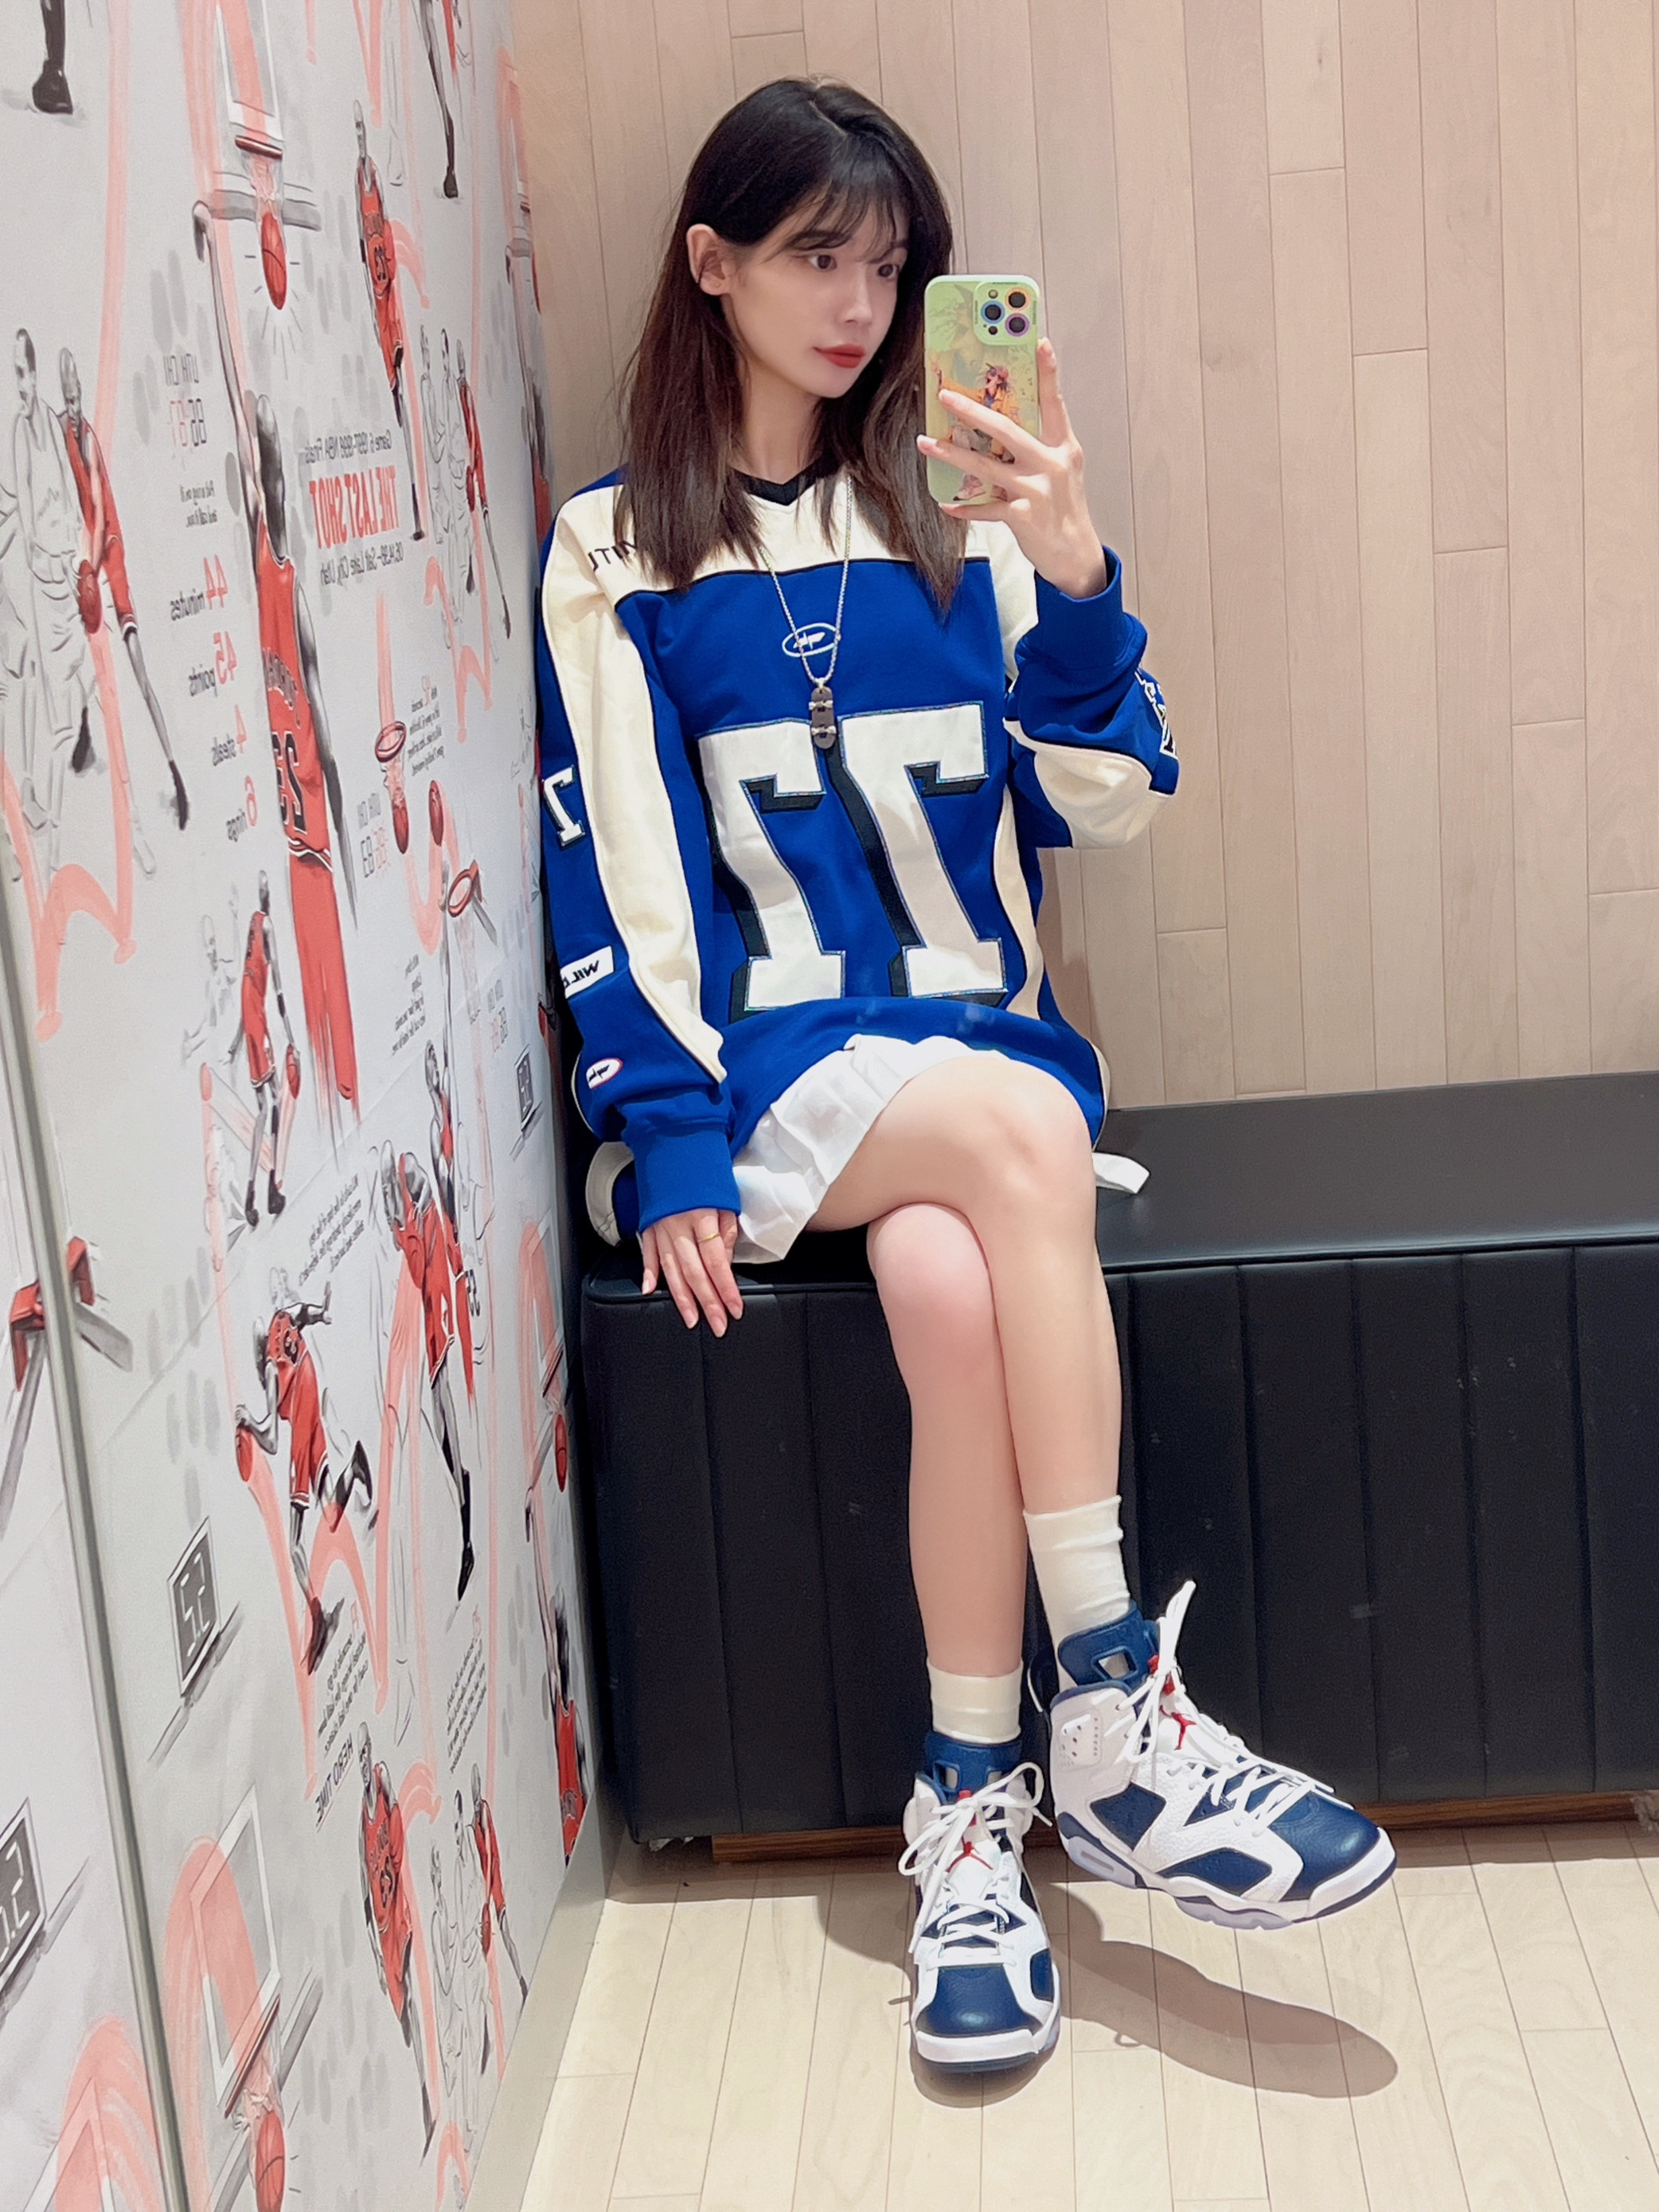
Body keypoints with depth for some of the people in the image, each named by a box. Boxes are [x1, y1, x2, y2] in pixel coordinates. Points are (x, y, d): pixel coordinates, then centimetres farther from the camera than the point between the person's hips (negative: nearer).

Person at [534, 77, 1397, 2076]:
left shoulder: (953, 526, 12)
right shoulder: (613, 559, 5)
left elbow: (1105, 803, 3)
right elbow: (616, 885, -1)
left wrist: (1069, 579, -12)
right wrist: (673, 1149, -11)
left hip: (971, 1040, 3)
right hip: (764, 1068, -2)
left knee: (951, 1289, -31)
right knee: (1022, 1134, -33)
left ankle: (972, 1806, -20)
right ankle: (1114, 1710, -29)